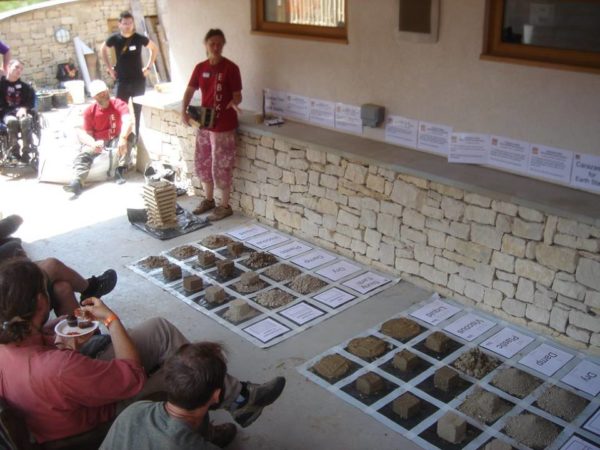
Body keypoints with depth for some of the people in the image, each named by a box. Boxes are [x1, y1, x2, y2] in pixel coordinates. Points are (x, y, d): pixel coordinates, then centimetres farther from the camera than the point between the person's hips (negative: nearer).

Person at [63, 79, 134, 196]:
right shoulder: (89, 111, -3)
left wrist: (123, 138, -50)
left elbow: (127, 122, -30)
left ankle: (120, 171, -32)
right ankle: (77, 181, -50)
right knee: (84, 154, -27)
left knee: (129, 136, -32)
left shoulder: (119, 104, -11)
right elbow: (86, 133, -5)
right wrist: (93, 143, -30)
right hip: (97, 142, 1)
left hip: (116, 140, -1)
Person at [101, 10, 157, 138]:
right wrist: (109, 67, 8)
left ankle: (137, 136, 17)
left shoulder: (139, 38, -8)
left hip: (138, 80, -1)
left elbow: (154, 48, 8)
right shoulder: (115, 38, -5)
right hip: (122, 81, 1)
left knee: (138, 111, 7)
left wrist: (148, 66, 3)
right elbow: (103, 49, 15)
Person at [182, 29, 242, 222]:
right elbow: (190, 91, 9)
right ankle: (208, 200, 33)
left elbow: (237, 95, -11)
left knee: (221, 166, -1)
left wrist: (233, 103, -34)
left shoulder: (230, 68, -12)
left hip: (224, 126, -6)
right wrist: (184, 110, -8)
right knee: (202, 163, 15)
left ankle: (225, 206, 14)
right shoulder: (200, 68, 5)